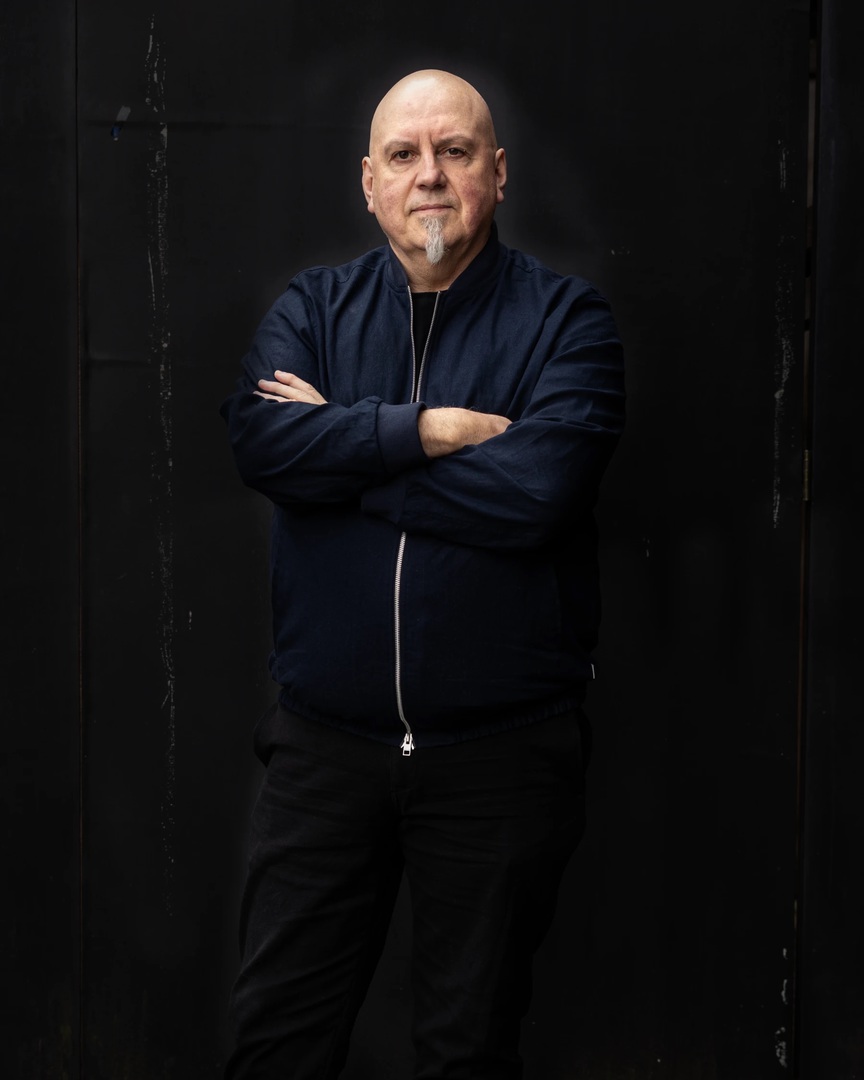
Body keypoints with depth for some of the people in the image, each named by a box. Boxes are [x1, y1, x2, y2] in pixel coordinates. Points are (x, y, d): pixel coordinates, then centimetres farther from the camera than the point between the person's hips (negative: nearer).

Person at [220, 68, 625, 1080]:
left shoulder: (564, 318, -4)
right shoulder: (314, 306, 7)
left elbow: (536, 486, -20)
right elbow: (260, 436, -12)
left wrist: (341, 448, -13)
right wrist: (435, 428, -18)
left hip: (499, 755, -2)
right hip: (324, 740, 3)